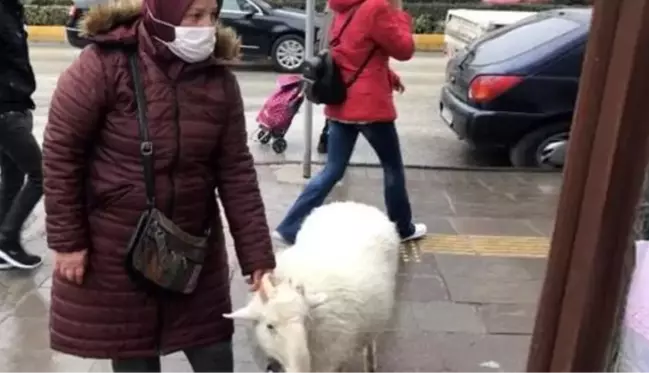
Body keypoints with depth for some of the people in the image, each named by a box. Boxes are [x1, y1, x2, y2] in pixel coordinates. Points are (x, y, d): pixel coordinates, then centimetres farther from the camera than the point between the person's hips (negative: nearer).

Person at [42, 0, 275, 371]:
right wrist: (67, 240, -9)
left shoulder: (219, 78, -6)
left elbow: (236, 170, -6)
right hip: (114, 249, -3)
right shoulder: (105, 64, -16)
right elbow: (61, 151, -10)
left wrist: (258, 258, -8)